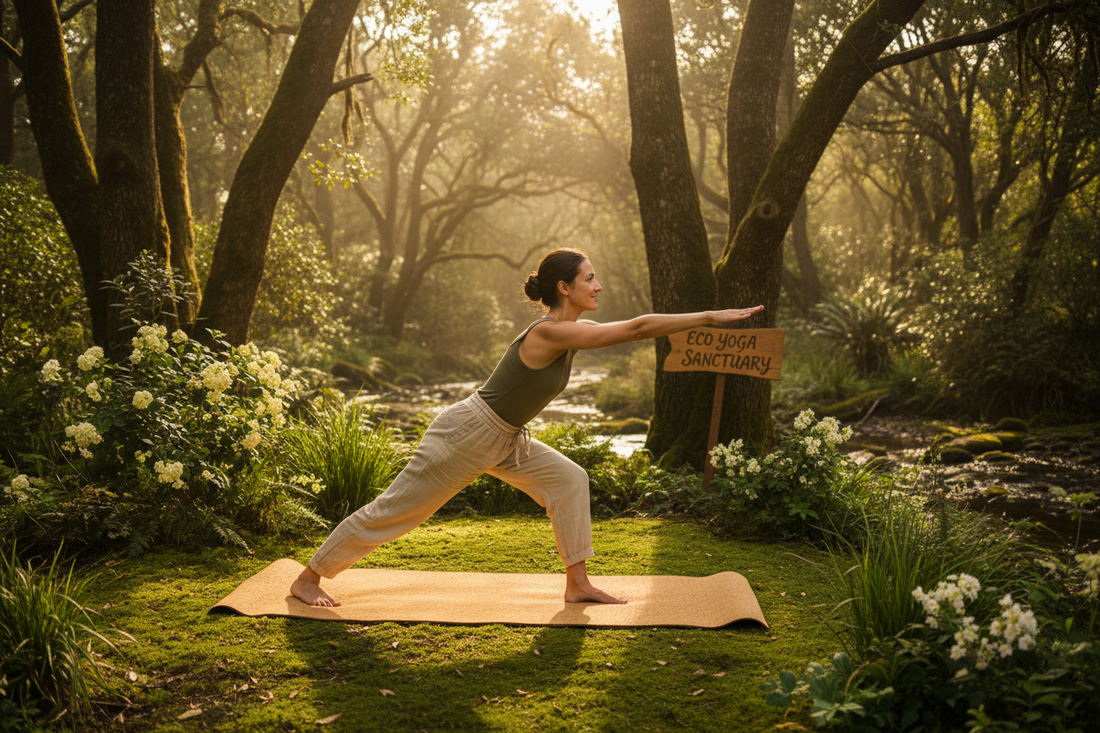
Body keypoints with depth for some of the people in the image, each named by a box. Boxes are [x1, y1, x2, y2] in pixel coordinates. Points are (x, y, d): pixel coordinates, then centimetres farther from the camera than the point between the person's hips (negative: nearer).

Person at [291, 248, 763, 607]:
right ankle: (308, 578, 17)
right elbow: (636, 329, -29)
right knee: (394, 509, 1)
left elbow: (633, 330, 11)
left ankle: (578, 584, 10)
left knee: (568, 480, 4)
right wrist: (710, 318, -26)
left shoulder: (572, 330, 2)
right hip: (467, 434, -9)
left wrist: (706, 321, 6)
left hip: (504, 440, 9)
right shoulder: (549, 333, -26)